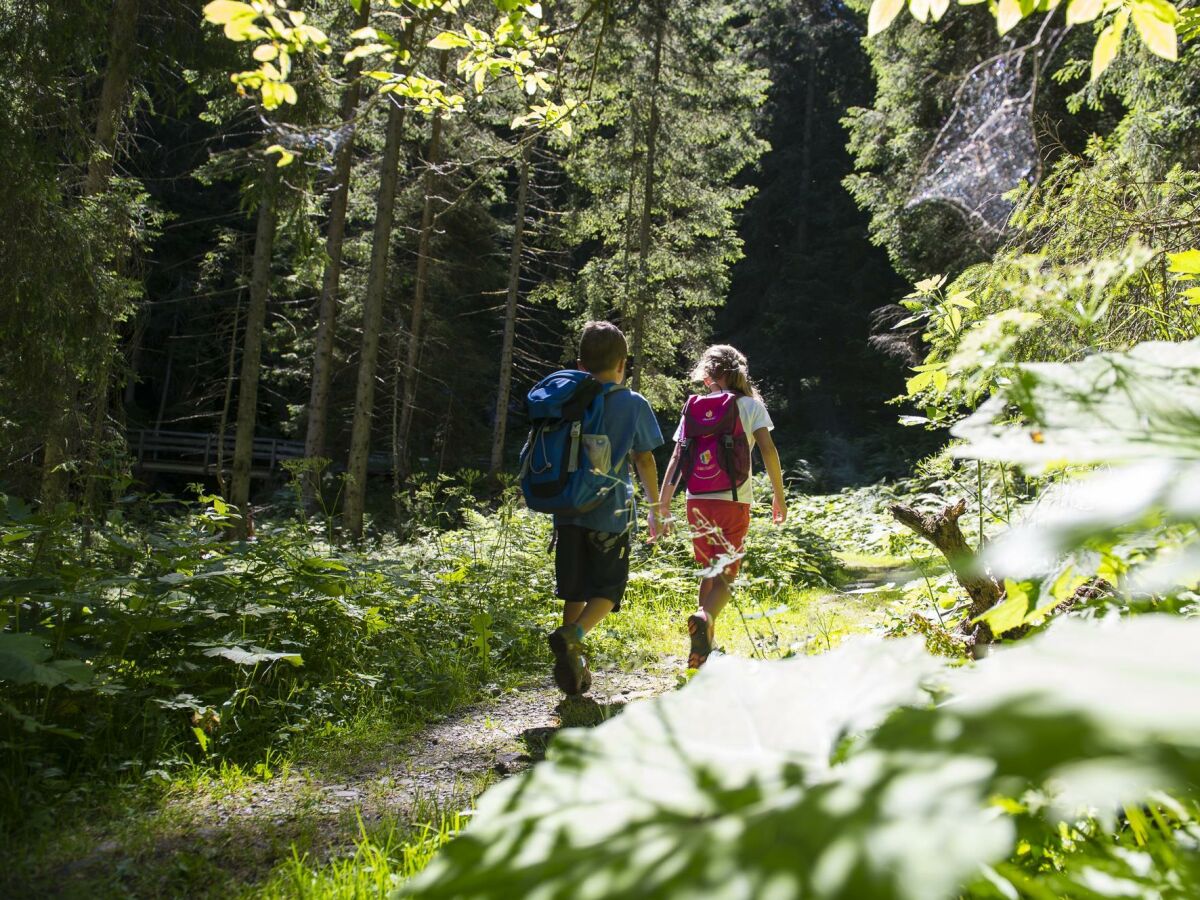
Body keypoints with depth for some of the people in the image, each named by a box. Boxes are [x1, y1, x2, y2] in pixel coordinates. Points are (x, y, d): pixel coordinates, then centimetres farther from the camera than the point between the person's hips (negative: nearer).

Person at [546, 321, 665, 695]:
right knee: (607, 589, 7)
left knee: (574, 591, 14)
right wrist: (655, 507, 12)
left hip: (568, 510, 4)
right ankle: (571, 637, -18)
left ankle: (574, 669, 16)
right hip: (610, 512, -3)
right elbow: (645, 460, 1)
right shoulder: (634, 404, -3)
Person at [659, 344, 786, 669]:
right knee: (725, 575, 0)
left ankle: (705, 647, 21)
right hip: (734, 500, -3)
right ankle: (704, 617, -32)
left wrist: (663, 504, 6)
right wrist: (779, 494, 1)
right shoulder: (752, 405, 4)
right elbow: (768, 449, -6)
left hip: (697, 500, 3)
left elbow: (677, 456, 5)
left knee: (709, 572, 19)